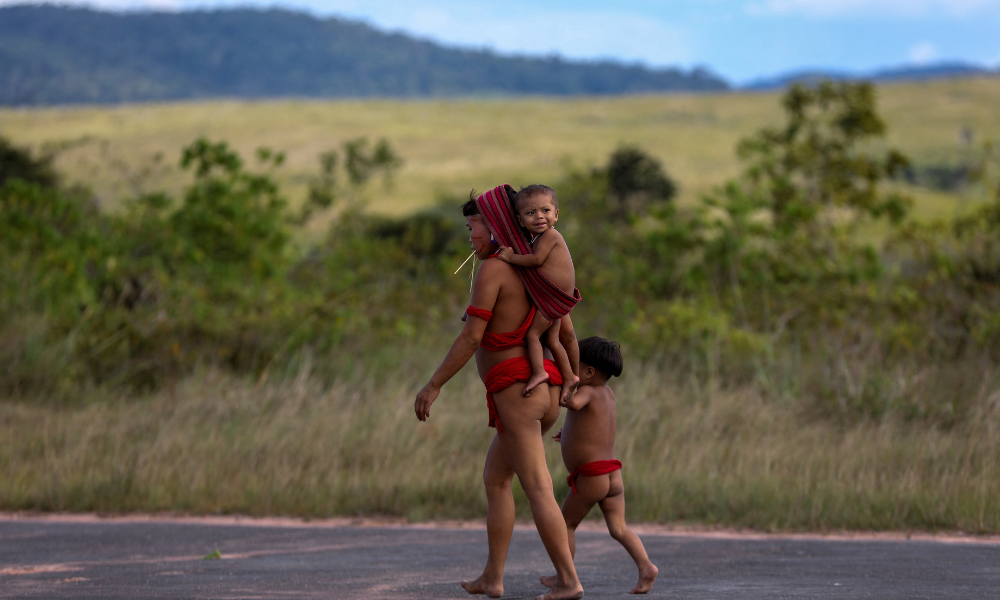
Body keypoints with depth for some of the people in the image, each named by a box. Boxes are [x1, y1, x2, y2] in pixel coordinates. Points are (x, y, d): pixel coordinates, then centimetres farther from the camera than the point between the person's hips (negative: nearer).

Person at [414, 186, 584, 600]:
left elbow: (471, 337, -15)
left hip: (515, 389, -9)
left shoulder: (492, 270, -10)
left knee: (537, 489, -9)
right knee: (494, 478, 17)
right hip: (545, 391, 9)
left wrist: (433, 386, -10)